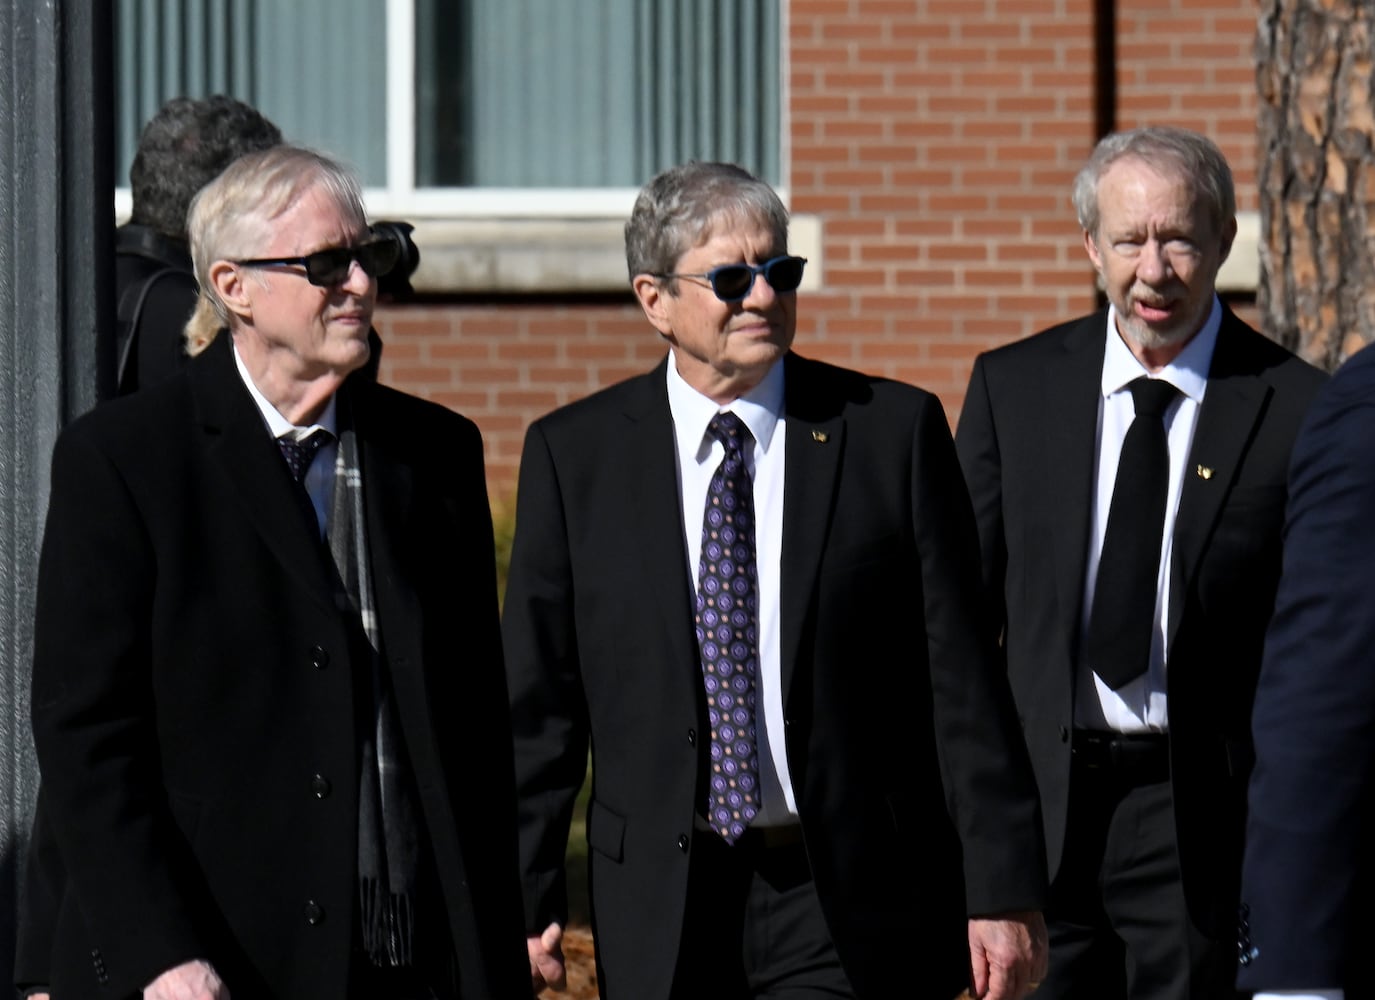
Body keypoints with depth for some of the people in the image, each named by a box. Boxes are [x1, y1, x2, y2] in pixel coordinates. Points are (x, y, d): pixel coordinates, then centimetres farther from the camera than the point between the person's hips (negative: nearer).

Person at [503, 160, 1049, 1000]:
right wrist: (525, 897, 1)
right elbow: (538, 698, 6)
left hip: (853, 904, -2)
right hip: (662, 909, 2)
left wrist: (1002, 888, -4)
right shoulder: (574, 454, 4)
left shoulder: (893, 430, 1)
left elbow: (961, 677, 0)